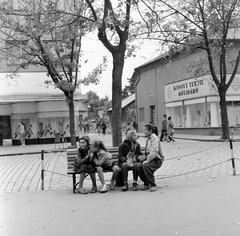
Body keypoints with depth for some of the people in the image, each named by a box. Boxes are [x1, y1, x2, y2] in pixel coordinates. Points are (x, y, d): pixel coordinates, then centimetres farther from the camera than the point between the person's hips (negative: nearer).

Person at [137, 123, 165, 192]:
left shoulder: (154, 138, -13)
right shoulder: (147, 139, 16)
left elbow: (154, 152, -23)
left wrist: (147, 160, -26)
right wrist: (144, 157, 8)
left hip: (156, 160, -8)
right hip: (149, 158, 8)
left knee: (146, 166, -34)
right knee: (139, 166, -19)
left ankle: (153, 185, -21)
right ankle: (146, 184, -2)